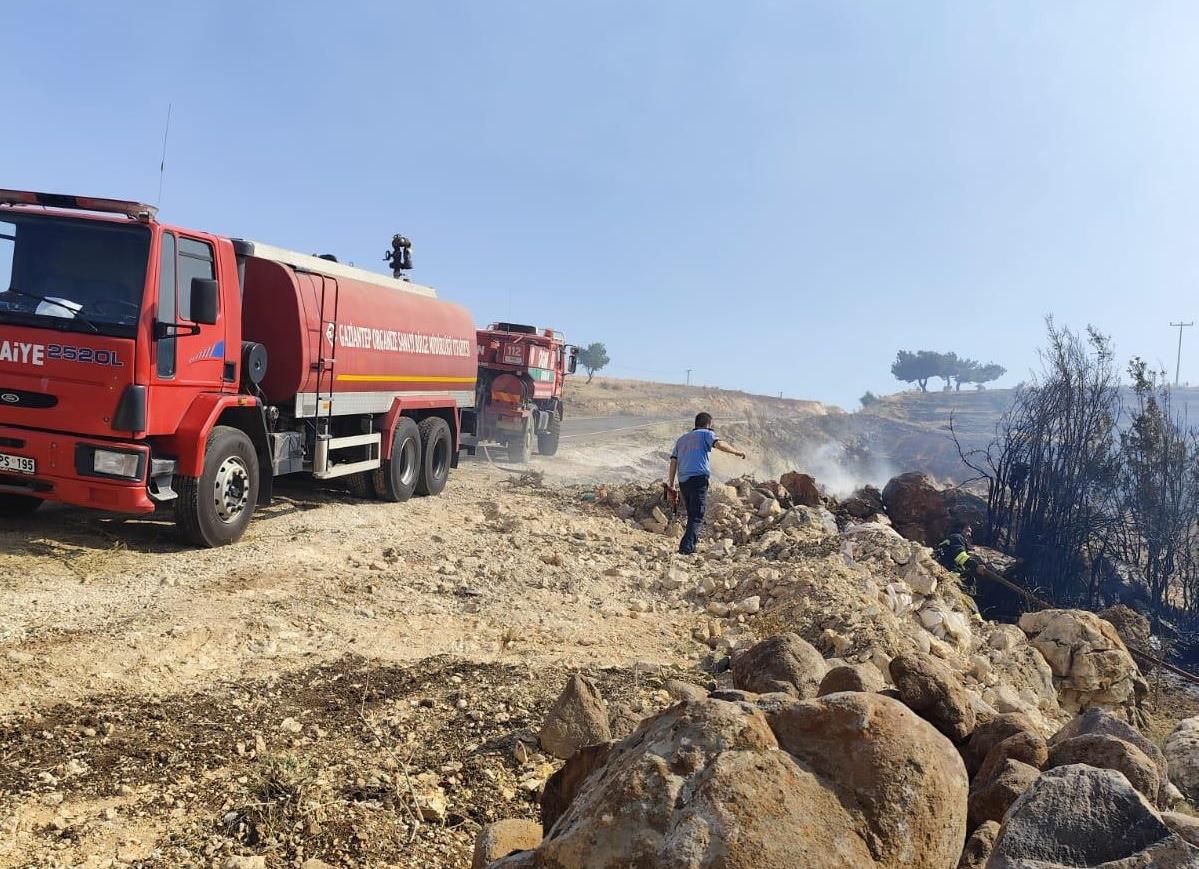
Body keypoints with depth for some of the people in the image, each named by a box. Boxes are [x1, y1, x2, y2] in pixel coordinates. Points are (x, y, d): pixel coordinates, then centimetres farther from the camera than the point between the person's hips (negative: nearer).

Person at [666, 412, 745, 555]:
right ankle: (686, 547, -20)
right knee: (697, 515, -8)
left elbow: (673, 461, 18)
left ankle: (691, 545, 18)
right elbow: (718, 444, -12)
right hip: (698, 478, -6)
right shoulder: (706, 434, 9)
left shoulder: (681, 439, 27)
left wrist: (671, 484, 16)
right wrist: (736, 452, -1)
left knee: (692, 514, 17)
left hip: (683, 480, 7)